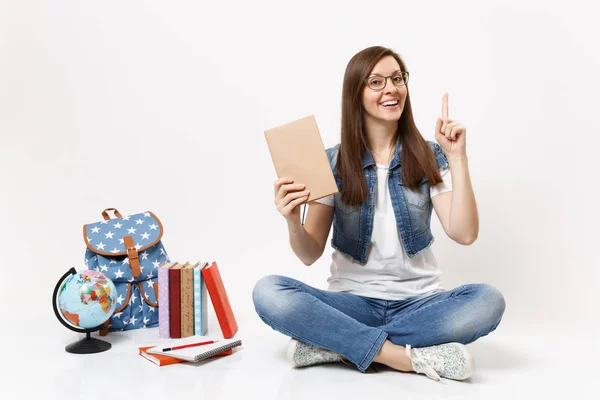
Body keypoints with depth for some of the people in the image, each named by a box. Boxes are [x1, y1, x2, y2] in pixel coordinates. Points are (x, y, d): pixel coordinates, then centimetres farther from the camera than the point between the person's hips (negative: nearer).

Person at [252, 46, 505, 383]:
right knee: (269, 293, -27)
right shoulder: (333, 163, 0)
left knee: (487, 301, -30)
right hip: (353, 301, 0)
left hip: (419, 301, 1)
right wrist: (293, 222, -23)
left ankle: (335, 345, -22)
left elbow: (464, 234, -10)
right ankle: (414, 357, -26)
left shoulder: (429, 157, 1)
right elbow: (310, 255, -2)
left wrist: (458, 158, -16)